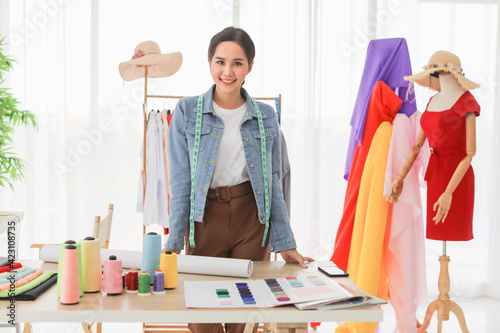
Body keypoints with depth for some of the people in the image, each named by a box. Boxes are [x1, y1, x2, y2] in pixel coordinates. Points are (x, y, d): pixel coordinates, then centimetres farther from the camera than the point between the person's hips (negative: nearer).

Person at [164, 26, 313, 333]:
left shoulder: (265, 116, 4)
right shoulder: (187, 111, -1)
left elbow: (273, 183, 7)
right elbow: (181, 182, -3)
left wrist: (285, 244, 4)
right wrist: (173, 245, -7)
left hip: (252, 220, 1)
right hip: (205, 220, -1)